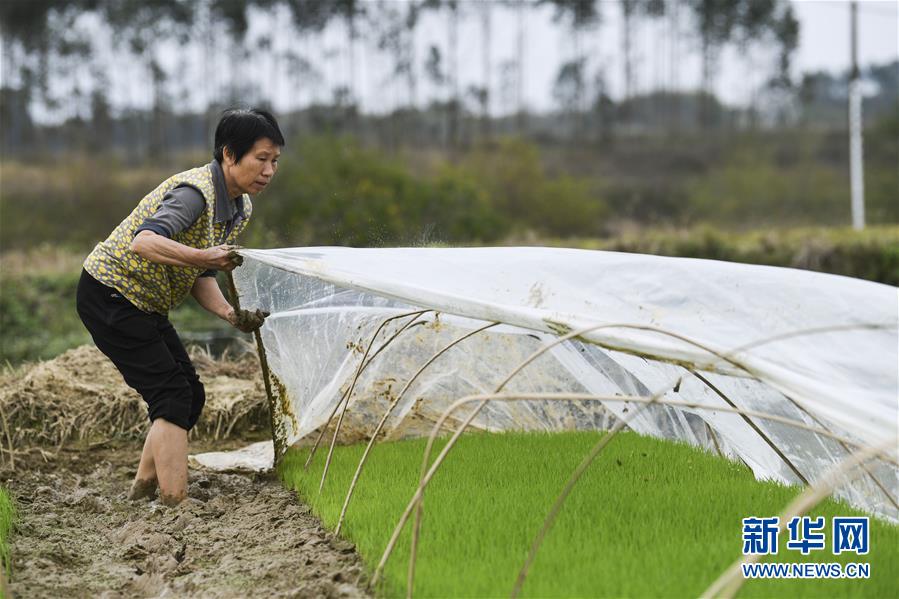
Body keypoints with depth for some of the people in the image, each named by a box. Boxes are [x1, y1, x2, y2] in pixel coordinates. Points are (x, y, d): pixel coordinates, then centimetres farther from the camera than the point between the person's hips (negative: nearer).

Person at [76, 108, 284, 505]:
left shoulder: (241, 209, 5)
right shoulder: (194, 191, -25)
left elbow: (198, 276, 9)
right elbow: (144, 241, -41)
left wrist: (230, 315, -9)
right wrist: (204, 257, -54)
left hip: (146, 305, 10)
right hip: (109, 293, -10)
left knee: (191, 396, 8)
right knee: (173, 395, -16)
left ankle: (142, 492, 19)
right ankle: (175, 503, -18)